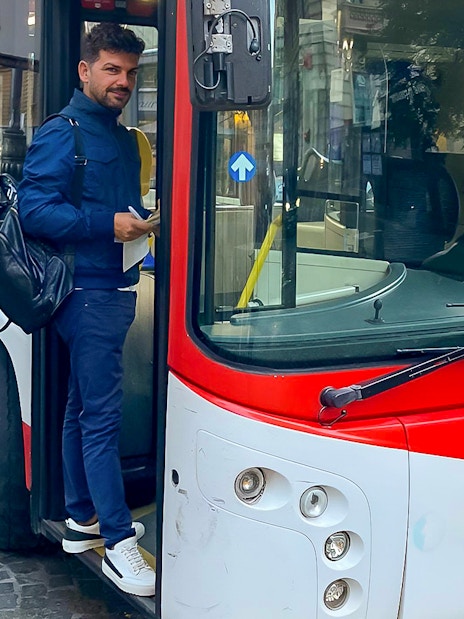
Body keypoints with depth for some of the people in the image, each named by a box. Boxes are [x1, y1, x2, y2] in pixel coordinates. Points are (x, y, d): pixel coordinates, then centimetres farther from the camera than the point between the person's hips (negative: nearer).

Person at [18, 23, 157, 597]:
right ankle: (118, 541, -3)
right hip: (87, 291, -9)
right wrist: (108, 223, -20)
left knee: (85, 408, 16)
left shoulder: (123, 139, 19)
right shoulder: (61, 134, -8)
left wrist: (142, 223, 9)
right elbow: (33, 209, -16)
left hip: (116, 290, 9)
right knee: (102, 414, -8)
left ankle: (82, 519, 27)